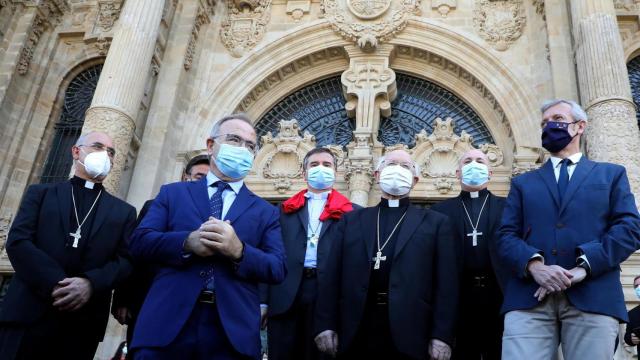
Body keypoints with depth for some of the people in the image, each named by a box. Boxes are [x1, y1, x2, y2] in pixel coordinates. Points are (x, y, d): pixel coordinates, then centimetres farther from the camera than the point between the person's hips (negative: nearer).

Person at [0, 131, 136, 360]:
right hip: (28, 315, -1)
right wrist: (55, 283, -15)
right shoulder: (41, 193, 14)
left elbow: (126, 260, 4)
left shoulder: (124, 211, 16)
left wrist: (91, 284, -16)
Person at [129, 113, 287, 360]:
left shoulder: (266, 211, 12)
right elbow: (139, 241, 3)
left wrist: (239, 251, -15)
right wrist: (187, 242, -14)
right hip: (166, 324, 0)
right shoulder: (172, 193, 13)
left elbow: (278, 270, 3)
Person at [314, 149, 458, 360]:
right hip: (356, 333, 2)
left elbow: (446, 283, 1)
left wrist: (442, 335, -7)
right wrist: (326, 325, -1)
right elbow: (332, 277, 7)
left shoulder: (435, 222, 7)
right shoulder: (350, 220, 12)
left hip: (409, 336, -1)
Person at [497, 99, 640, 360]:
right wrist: (534, 265, -12)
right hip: (529, 298, 1)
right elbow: (506, 236, 9)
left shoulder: (611, 174, 20)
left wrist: (584, 267, -11)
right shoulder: (523, 183, 22)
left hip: (593, 297, 0)